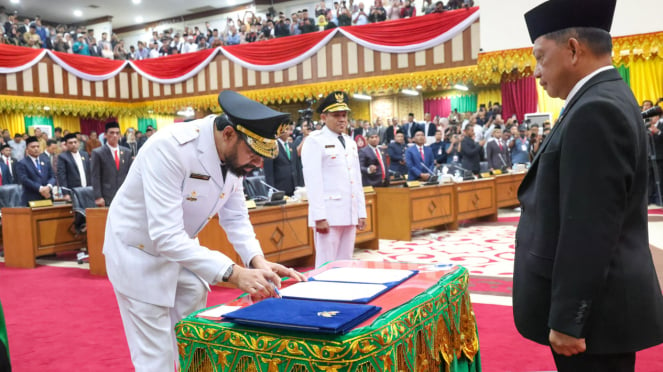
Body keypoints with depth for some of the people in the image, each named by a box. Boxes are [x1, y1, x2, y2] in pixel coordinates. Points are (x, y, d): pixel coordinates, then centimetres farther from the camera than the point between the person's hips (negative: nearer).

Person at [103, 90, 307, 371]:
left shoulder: (234, 155, -12)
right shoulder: (169, 148, -34)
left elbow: (235, 217, -2)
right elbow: (165, 235, -38)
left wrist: (257, 261, -18)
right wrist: (233, 273, -41)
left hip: (182, 249, 7)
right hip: (141, 254, -7)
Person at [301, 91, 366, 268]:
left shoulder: (350, 142, 17)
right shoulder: (315, 141, -6)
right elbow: (313, 181, -13)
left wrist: (361, 212, 14)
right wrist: (319, 216, -18)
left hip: (349, 214, 7)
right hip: (328, 214, -7)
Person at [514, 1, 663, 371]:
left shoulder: (596, 111, -21)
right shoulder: (607, 101, 11)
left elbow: (589, 228, -24)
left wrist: (567, 320, -20)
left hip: (594, 309, -9)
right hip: (599, 300, 9)